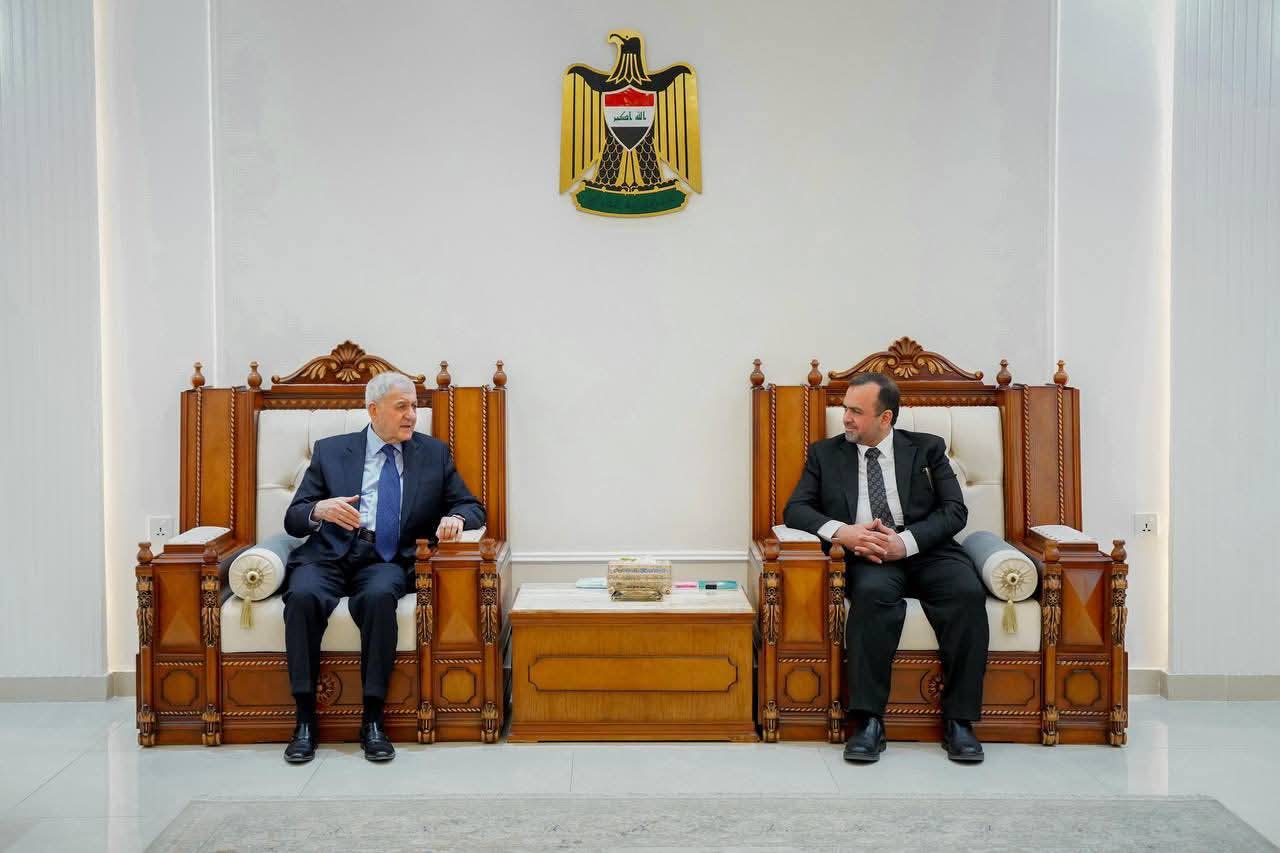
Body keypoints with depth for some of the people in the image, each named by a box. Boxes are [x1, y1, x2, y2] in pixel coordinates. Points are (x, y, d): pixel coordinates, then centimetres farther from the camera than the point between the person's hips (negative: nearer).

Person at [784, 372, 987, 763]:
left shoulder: (927, 448, 13)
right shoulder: (825, 453, 15)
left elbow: (954, 510, 4)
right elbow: (795, 510, 7)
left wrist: (906, 542, -14)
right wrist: (841, 531, -14)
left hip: (926, 552, 1)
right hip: (866, 557, 0)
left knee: (967, 592, -30)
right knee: (873, 591, -35)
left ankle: (959, 720, -22)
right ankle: (868, 721, -32)